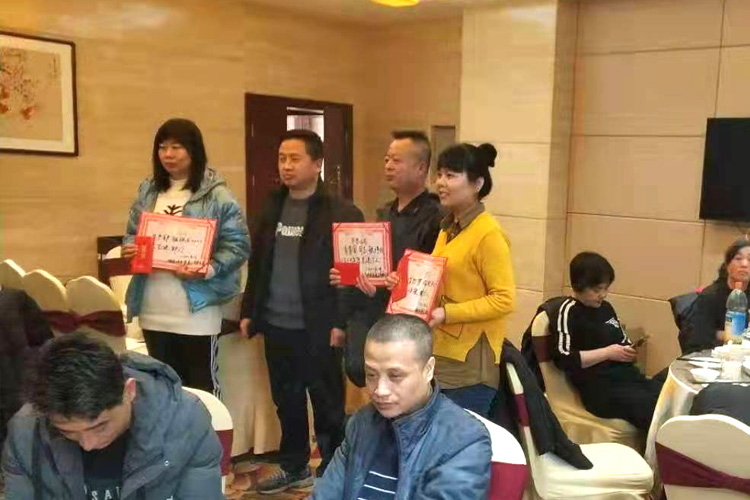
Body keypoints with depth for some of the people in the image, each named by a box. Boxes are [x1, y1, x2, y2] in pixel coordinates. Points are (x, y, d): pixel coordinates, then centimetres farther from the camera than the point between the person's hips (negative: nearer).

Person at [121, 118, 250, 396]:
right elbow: (132, 234, 19)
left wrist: (208, 269, -24)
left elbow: (238, 245, -10)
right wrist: (129, 249, -4)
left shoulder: (216, 195, -7)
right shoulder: (147, 192, 11)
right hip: (153, 311, 6)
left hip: (196, 311, -5)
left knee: (201, 386, 7)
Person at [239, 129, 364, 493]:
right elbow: (257, 264, 15)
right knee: (286, 401, 18)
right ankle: (294, 467, 35)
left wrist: (342, 321, -16)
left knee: (327, 404, 7)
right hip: (276, 326, 6)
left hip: (318, 328, -6)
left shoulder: (341, 213, -10)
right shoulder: (271, 208, 9)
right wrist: (249, 312, 12)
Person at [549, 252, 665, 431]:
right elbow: (564, 359, -15)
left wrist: (630, 351, 6)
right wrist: (607, 353, -14)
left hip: (628, 376, 8)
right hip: (598, 388, -7)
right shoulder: (568, 312, -5)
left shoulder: (606, 308, 17)